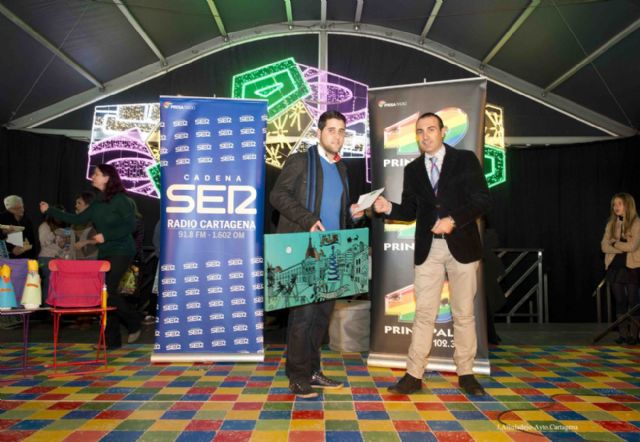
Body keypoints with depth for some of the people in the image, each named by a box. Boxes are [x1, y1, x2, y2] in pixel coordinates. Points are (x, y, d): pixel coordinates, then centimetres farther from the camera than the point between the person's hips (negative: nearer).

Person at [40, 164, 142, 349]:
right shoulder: (97, 203, 12)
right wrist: (50, 211, 14)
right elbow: (78, 219, 14)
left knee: (108, 290, -15)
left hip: (121, 252, -7)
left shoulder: (120, 199, -10)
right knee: (105, 292, 5)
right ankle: (112, 340, 12)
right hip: (104, 253, 8)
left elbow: (130, 225, -15)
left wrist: (106, 236, -18)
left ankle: (133, 323, 6)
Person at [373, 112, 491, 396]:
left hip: (462, 245, -2)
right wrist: (389, 208, -10)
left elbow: (482, 200, -5)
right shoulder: (412, 169, 10)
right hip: (428, 248, 2)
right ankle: (414, 375, 10)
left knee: (464, 313, 8)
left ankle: (465, 373, 22)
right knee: (423, 313, 3)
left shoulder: (465, 160, 1)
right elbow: (410, 212, 10)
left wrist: (453, 220, -18)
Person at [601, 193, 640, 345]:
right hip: (615, 266, 4)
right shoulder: (611, 224, 8)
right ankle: (623, 333, 13)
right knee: (620, 301, 7)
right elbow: (604, 246, 0)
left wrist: (614, 243, -4)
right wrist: (623, 248, -12)